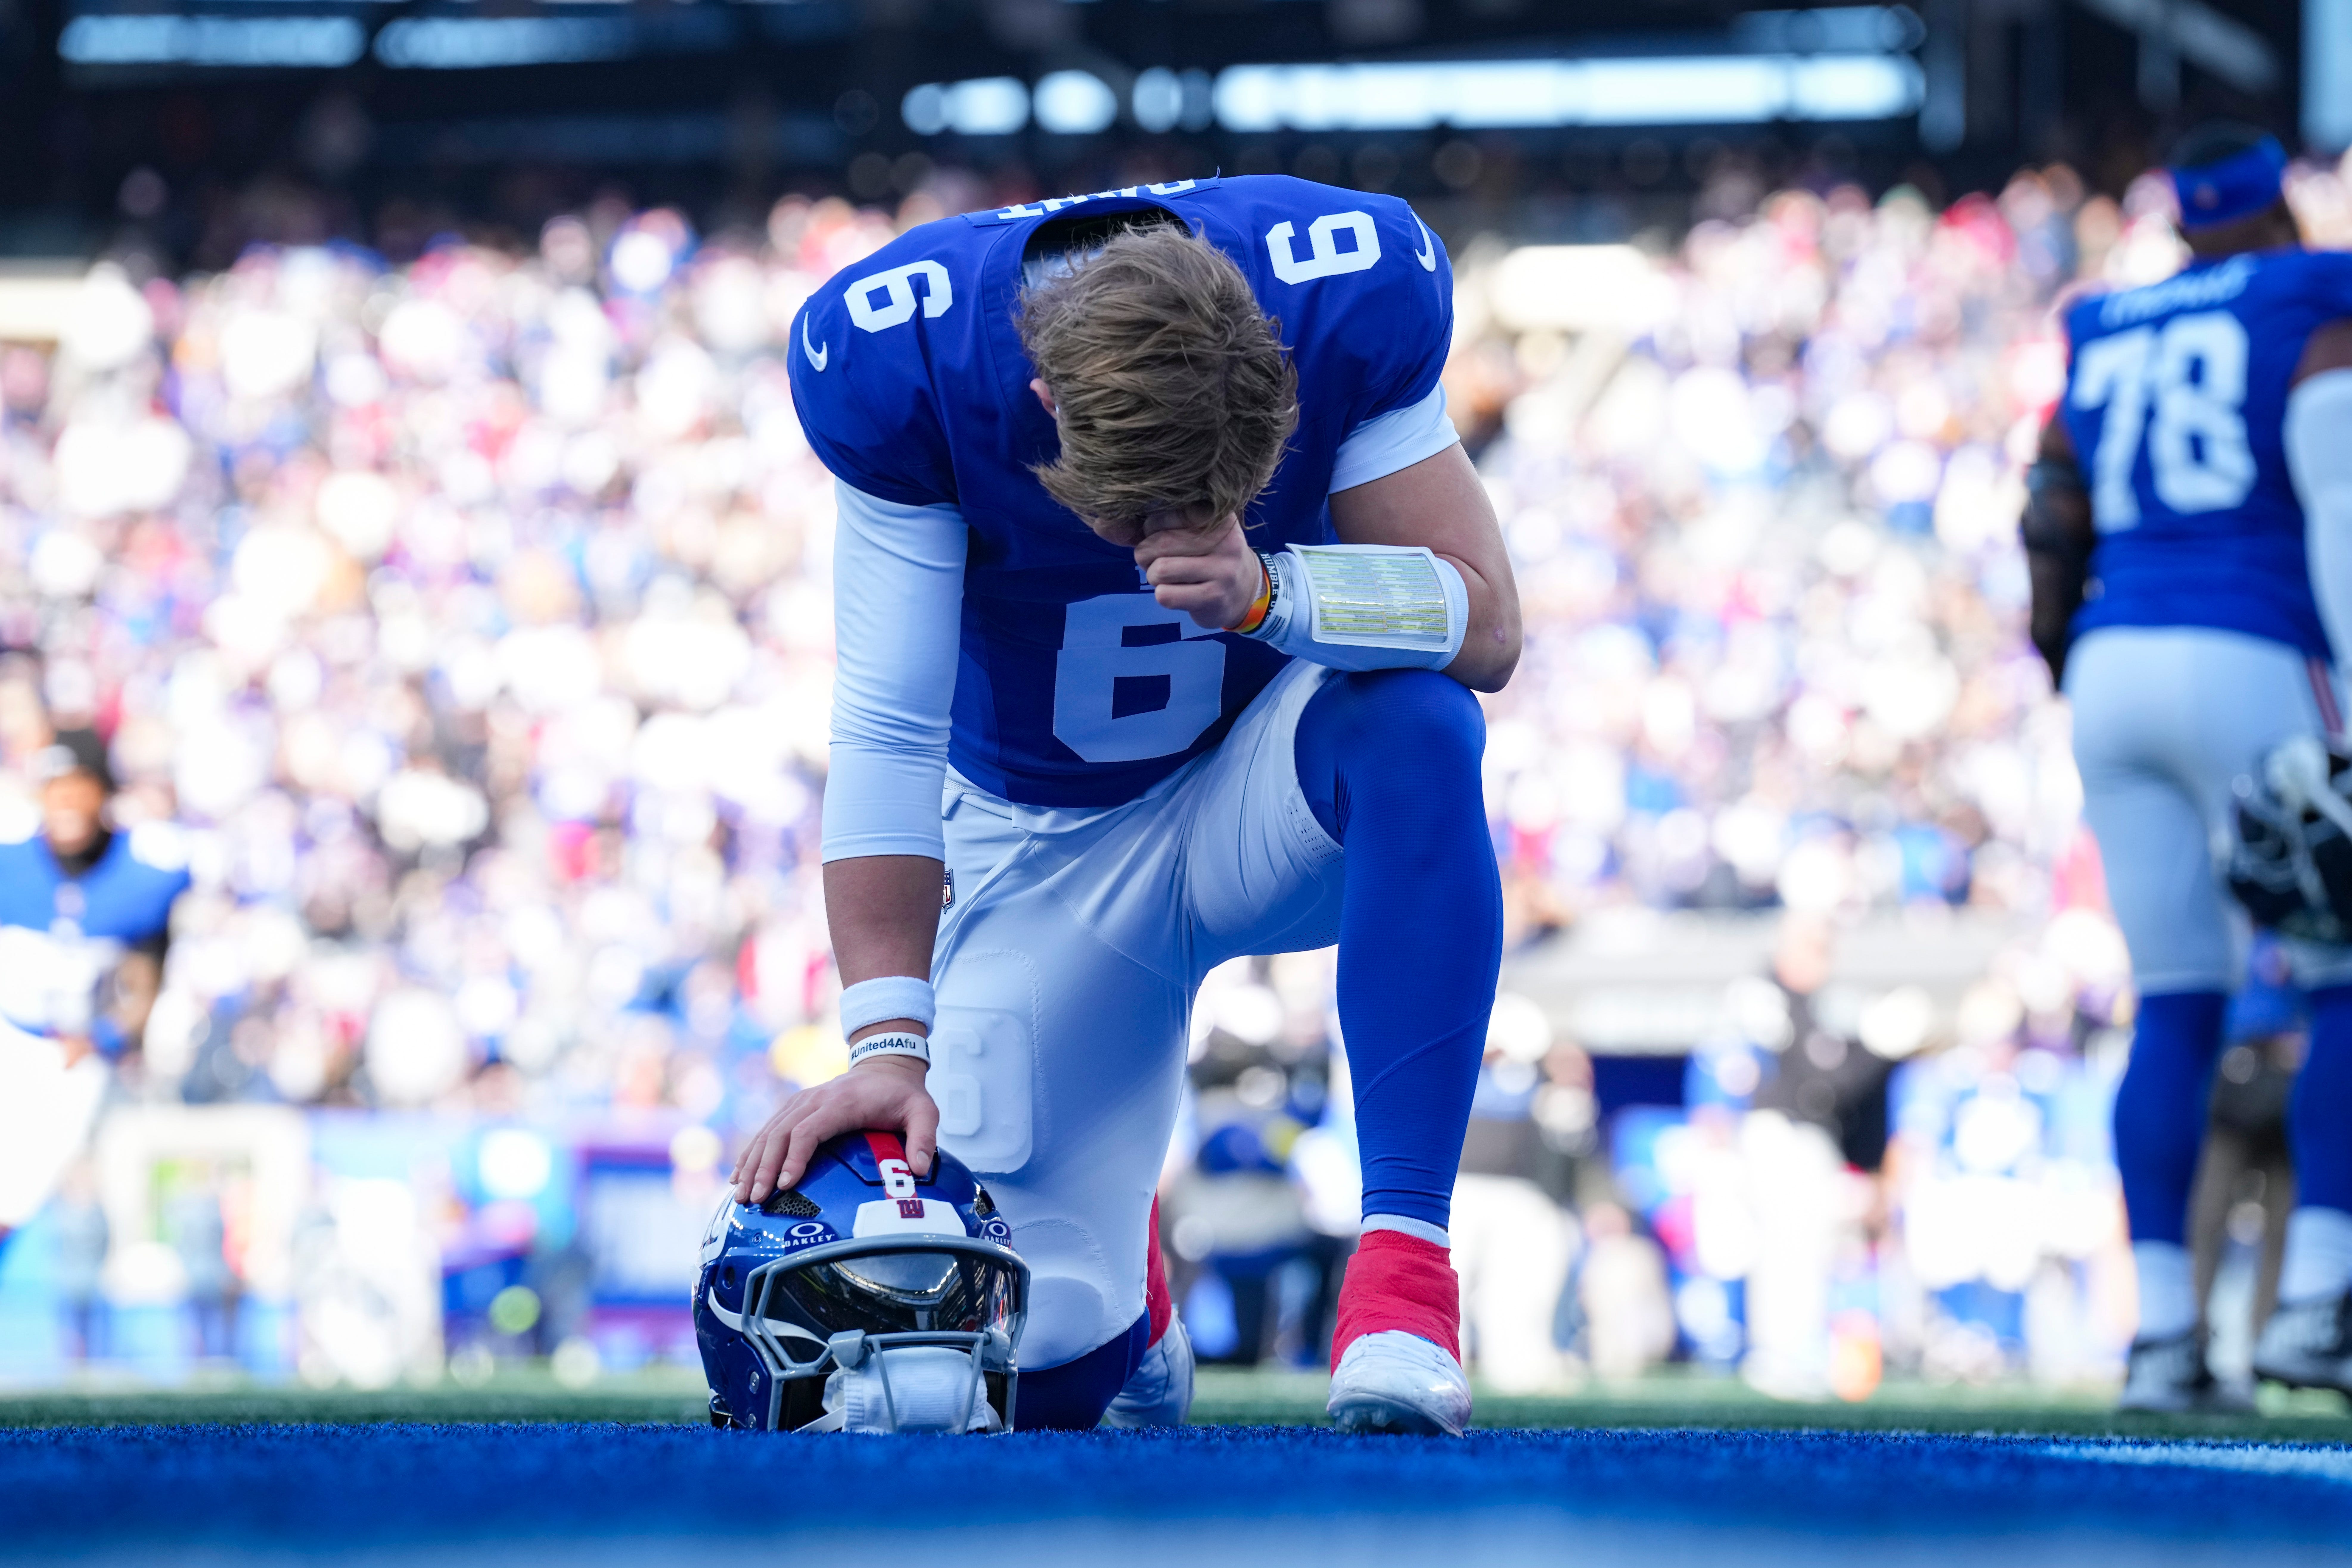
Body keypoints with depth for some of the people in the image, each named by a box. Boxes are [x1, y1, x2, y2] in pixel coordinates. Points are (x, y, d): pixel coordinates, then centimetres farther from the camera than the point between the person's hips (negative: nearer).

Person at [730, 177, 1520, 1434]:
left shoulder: (1353, 298, -24)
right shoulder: (898, 367, -25)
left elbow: (1485, 626, -23)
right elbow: (886, 728, -23)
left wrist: (1266, 592, -41)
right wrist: (887, 1040, -30)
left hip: (1268, 798, 0)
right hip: (1049, 846, 0)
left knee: (1418, 717, -37)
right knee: (1036, 1364, -13)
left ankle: (1404, 1257, -31)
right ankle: (1120, 1287, 27)